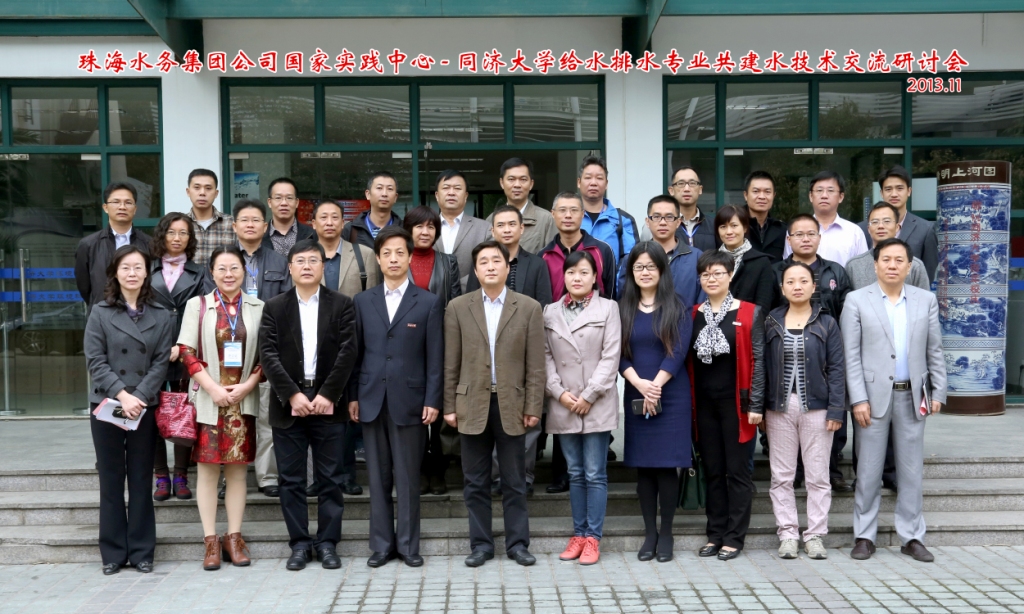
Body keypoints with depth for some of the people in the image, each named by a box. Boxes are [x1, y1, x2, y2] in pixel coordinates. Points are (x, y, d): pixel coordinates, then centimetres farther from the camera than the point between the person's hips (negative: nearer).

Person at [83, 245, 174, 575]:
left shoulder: (161, 316, 5)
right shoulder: (100, 313, 2)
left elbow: (161, 363, 0)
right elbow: (96, 361, -4)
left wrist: (139, 397, -13)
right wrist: (122, 395, -15)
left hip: (145, 408, 1)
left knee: (141, 480, 6)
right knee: (111, 480, 6)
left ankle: (141, 551, 14)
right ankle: (113, 552, 15)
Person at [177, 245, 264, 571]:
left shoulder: (258, 308, 6)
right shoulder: (197, 305, 4)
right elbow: (187, 352, -1)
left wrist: (246, 386, -8)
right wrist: (214, 389, -10)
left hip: (243, 399, 1)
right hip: (208, 399, -1)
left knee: (238, 468, 6)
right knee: (207, 467, 1)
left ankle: (234, 537, 15)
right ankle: (210, 539, 9)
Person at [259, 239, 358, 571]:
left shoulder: (342, 305, 5)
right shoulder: (274, 307, 7)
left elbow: (347, 352, -4)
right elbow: (268, 355, -2)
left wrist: (327, 394, -12)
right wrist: (292, 394, -12)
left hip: (328, 402, -1)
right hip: (288, 403, 1)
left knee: (330, 478, 4)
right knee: (291, 479, 5)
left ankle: (327, 542, 14)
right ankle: (299, 543, 15)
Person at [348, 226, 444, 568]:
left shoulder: (429, 303, 2)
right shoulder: (363, 302, 9)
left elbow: (434, 357, -1)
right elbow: (356, 352, 9)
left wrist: (432, 400, -6)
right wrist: (352, 396, 4)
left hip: (410, 401, -2)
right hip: (371, 400, 2)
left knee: (408, 477, 3)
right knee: (378, 477, 8)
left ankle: (408, 544, 15)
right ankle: (381, 544, 18)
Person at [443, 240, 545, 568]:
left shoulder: (529, 308, 1)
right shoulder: (458, 308, 3)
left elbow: (535, 365, -1)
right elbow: (451, 363, 4)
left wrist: (533, 407, -5)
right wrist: (449, 406, 1)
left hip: (511, 405, -1)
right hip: (472, 405, 1)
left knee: (514, 482, 8)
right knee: (475, 482, 8)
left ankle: (518, 543, 19)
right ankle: (481, 544, 19)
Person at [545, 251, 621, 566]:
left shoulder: (608, 308, 1)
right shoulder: (550, 312, 10)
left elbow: (611, 356, -5)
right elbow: (546, 356, 6)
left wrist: (588, 396, -11)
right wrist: (559, 392, -7)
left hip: (597, 405, -3)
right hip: (563, 406, 3)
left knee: (595, 474, 0)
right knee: (575, 474, 10)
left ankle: (592, 537, 6)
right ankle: (578, 534, 18)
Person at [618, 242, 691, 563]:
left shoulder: (676, 308, 2)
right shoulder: (623, 308, 8)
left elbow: (678, 351, -7)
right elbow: (619, 353, 0)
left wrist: (656, 385, -15)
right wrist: (640, 384, -14)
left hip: (671, 396, -2)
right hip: (635, 396, 2)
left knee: (667, 464, -1)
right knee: (643, 465, 5)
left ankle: (666, 533, 10)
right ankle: (649, 533, 14)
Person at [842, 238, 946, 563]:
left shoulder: (926, 300, 8)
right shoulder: (857, 301, -1)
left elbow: (935, 351, 9)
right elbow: (851, 355, -5)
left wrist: (938, 392, 3)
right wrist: (858, 399, -10)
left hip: (912, 396, 3)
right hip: (874, 396, -2)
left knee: (911, 470, 9)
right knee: (869, 471, 4)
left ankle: (911, 537, 19)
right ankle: (864, 536, 15)